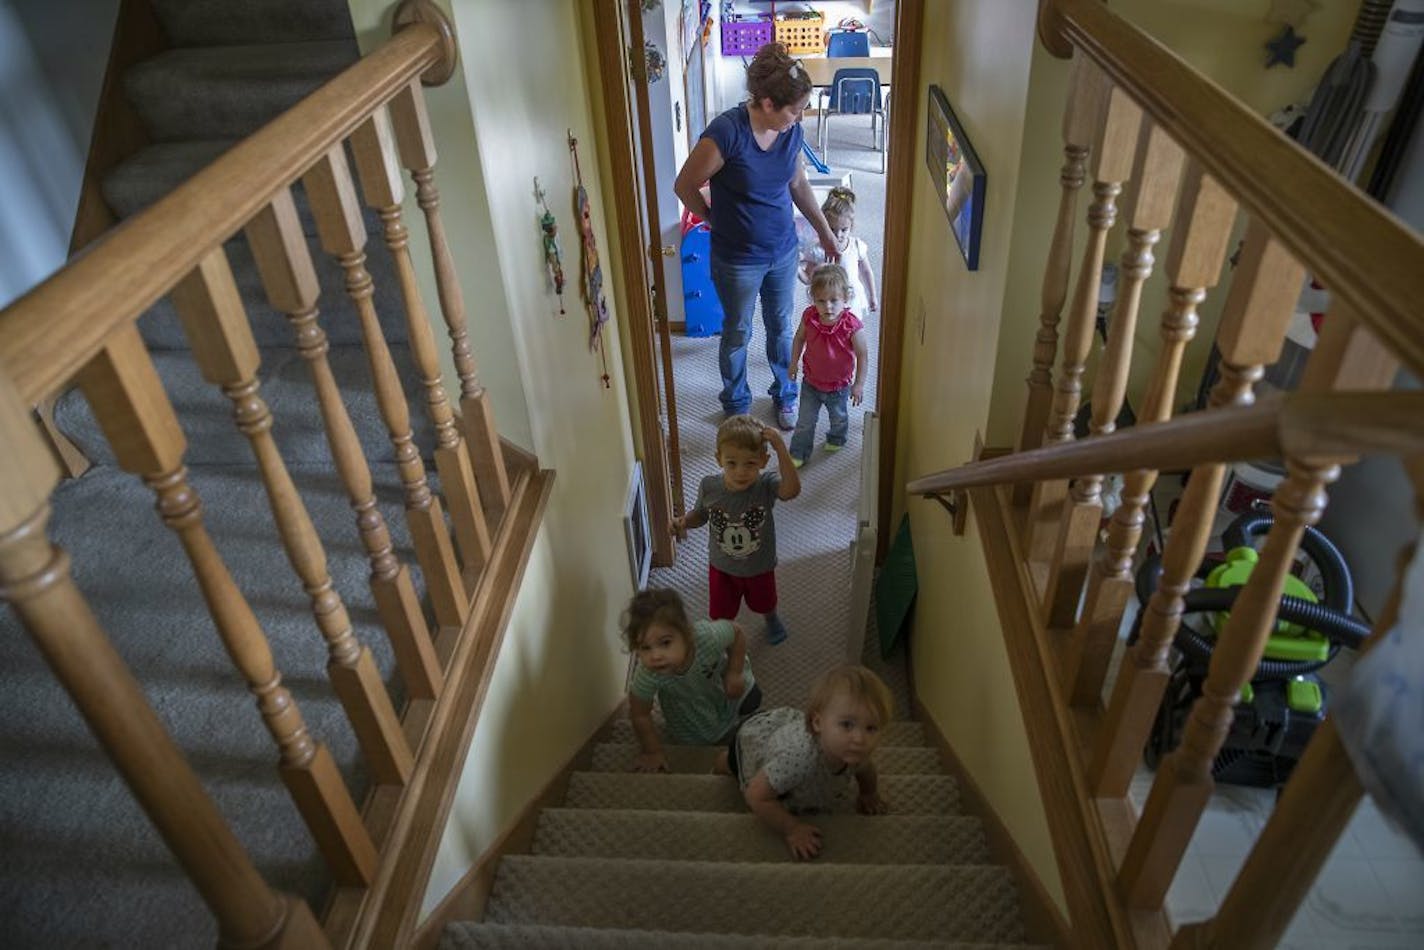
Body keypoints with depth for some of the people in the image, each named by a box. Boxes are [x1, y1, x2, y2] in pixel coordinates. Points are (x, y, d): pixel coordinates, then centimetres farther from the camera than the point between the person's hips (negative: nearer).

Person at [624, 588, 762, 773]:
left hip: (721, 679, 0)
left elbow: (737, 632, -22)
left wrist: (735, 673, -19)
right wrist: (652, 751, -11)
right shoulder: (647, 675, -44)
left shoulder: (708, 637, -47)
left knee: (750, 703, 18)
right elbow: (640, 715, -24)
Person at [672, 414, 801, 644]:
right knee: (720, 615, 23)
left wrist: (781, 449, -59)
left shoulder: (766, 485, -31)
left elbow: (792, 490, -54)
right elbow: (700, 515, -4)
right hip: (722, 568, 0)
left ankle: (771, 619, 67)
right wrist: (683, 521, -26)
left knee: (764, 603, 32)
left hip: (760, 567, 0)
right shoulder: (709, 487, -24)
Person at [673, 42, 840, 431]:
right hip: (737, 260, -5)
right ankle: (736, 404, 38)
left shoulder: (791, 131, -7)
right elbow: (684, 186, -15)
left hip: (783, 252, 5)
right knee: (737, 334, 15)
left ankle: (785, 395, 44)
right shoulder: (726, 132, -26)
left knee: (781, 327, 21)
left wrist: (824, 230, 13)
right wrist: (715, 220, -2)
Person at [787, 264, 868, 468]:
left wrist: (859, 384, -13)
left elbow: (862, 355, -17)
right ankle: (798, 454, 26)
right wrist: (794, 362, 7)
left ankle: (836, 439, 55)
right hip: (811, 382, 1)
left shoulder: (852, 326, -29)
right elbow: (799, 338, 1)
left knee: (838, 417, 26)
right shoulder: (809, 317, -20)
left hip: (839, 385, -1)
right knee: (805, 422, 10)